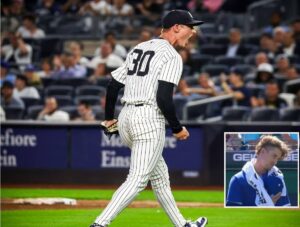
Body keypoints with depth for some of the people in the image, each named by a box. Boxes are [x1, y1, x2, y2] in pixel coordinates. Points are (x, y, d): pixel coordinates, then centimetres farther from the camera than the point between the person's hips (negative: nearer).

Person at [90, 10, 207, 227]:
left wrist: (109, 117, 26)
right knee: (137, 179, -11)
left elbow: (113, 85, 16)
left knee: (159, 174, 19)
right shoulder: (172, 56, -8)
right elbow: (163, 97, -18)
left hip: (126, 119, 9)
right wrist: (177, 128, -6)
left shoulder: (138, 49, 17)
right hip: (149, 119, -9)